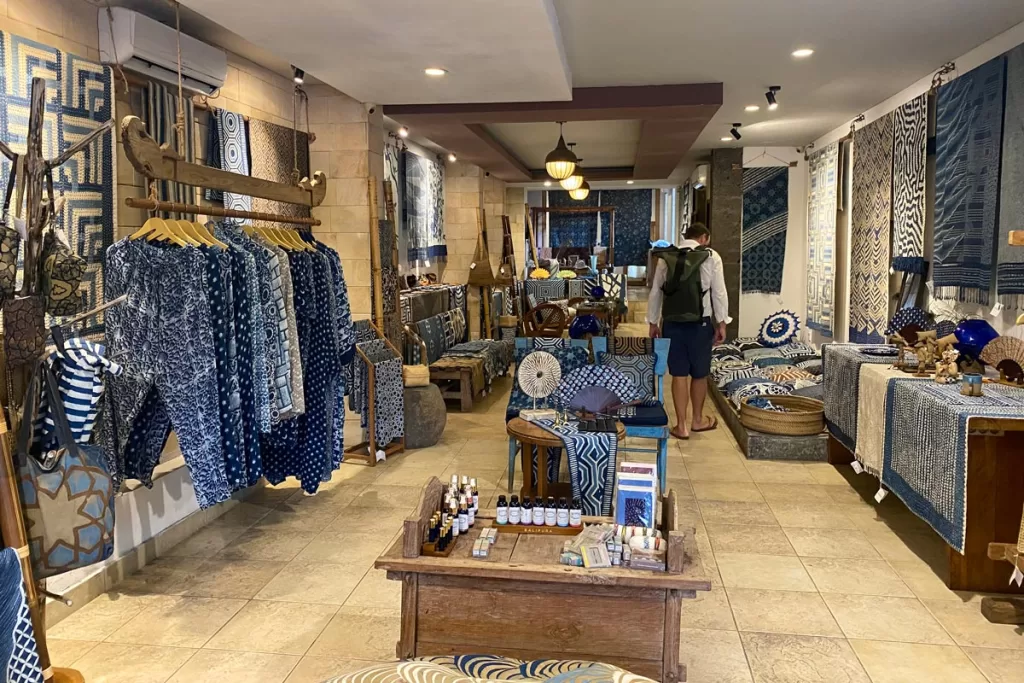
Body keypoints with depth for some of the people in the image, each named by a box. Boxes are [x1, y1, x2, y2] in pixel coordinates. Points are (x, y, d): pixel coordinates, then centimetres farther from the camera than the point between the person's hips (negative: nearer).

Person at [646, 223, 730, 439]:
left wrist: (653, 322, 15)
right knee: (699, 374, 14)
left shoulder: (666, 258, 6)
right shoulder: (711, 257, -2)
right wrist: (721, 323, 2)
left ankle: (681, 425, 12)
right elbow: (719, 292, -4)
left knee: (679, 374, 8)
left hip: (672, 323, 2)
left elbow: (656, 292, 8)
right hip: (700, 323, -2)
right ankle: (698, 420, 29)